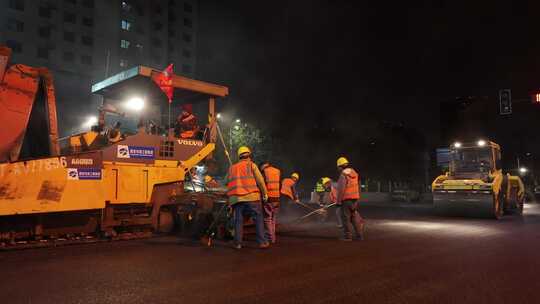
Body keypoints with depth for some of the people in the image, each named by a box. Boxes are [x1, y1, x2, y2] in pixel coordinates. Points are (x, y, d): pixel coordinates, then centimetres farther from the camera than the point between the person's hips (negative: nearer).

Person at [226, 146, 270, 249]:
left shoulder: (232, 168, 19)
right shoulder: (251, 165, 7)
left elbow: (227, 182, 18)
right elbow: (260, 180, -1)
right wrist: (265, 193, 5)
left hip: (236, 198, 4)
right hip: (251, 196, -3)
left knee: (238, 221, 8)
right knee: (258, 219, 3)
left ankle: (238, 243, 4)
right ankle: (262, 242, 1)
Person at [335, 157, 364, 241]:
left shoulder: (343, 175, -14)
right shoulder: (355, 173, 11)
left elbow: (340, 189, -17)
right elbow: (358, 187, 18)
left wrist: (338, 201, -12)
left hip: (346, 200, -7)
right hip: (355, 199, 8)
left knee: (346, 218, 0)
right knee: (355, 217, 13)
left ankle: (347, 236, 4)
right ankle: (360, 235, 15)